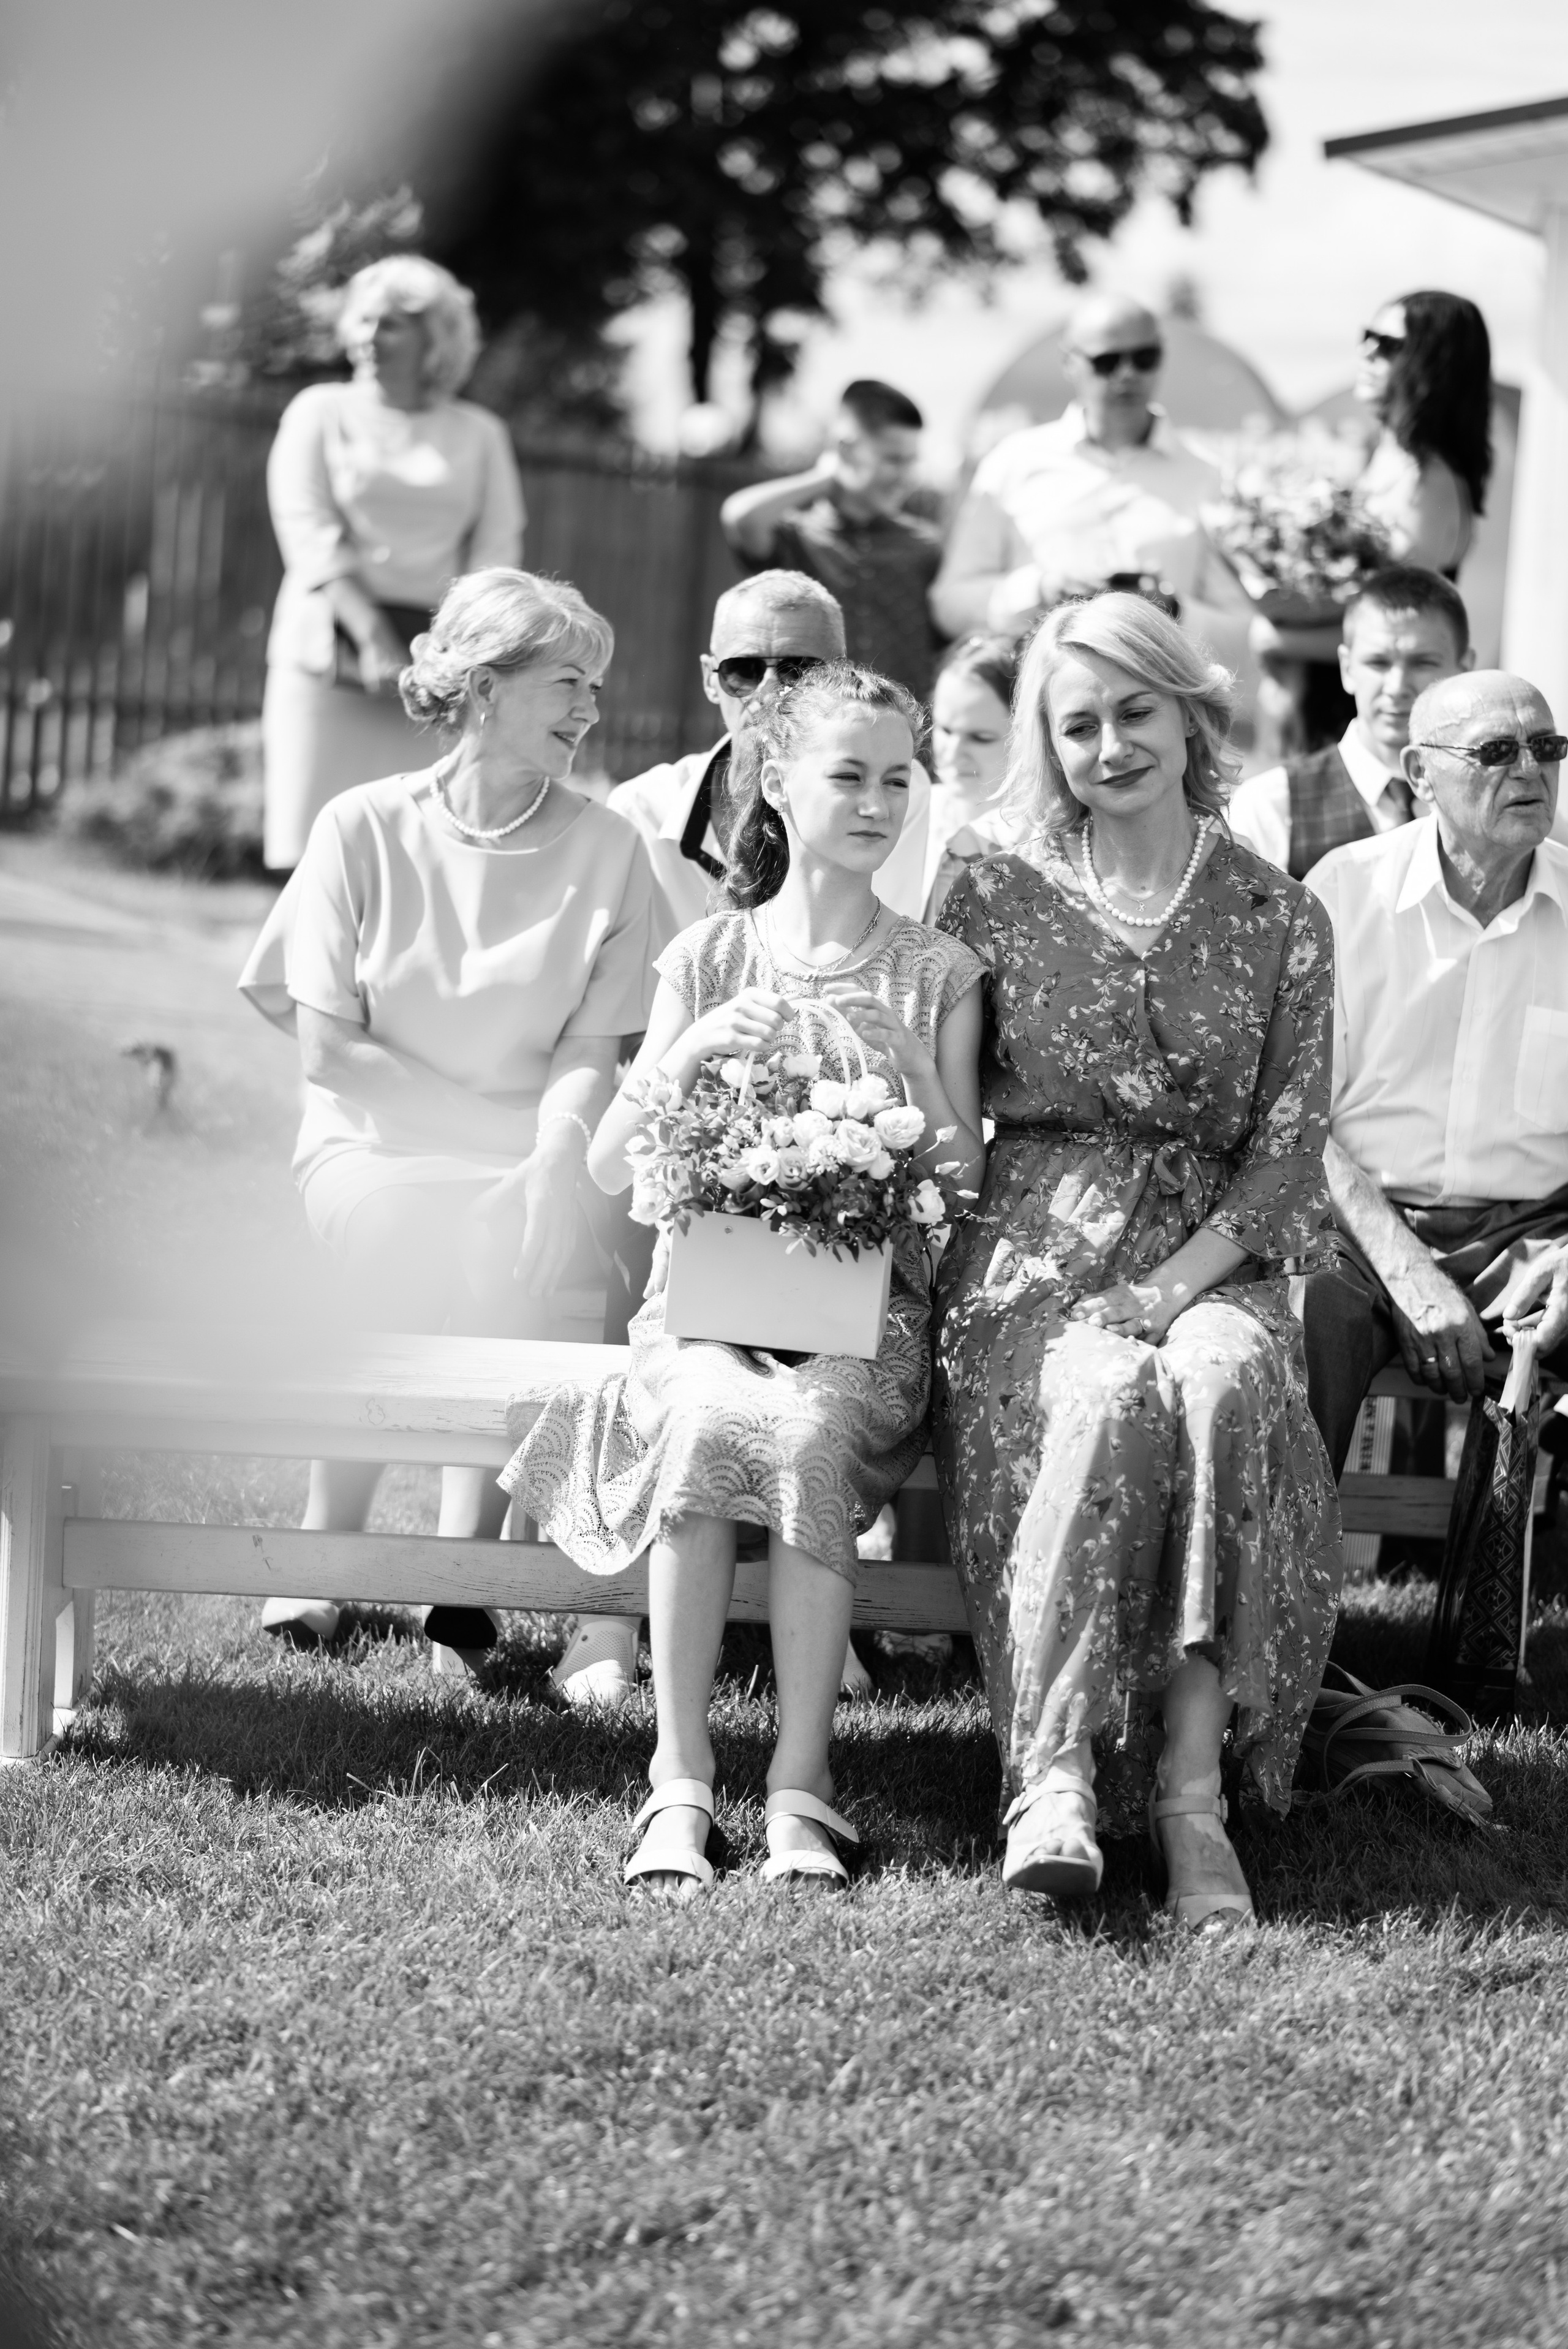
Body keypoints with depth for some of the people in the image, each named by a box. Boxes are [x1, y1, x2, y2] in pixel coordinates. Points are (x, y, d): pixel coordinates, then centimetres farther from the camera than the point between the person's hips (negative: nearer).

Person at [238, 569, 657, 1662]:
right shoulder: (364, 828, -1)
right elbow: (328, 1048, -6)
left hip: (522, 1160, 1)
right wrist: (503, 1117, -12)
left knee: (513, 1233, -28)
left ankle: (467, 1557, -20)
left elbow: (589, 1056, -2)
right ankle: (327, 1543, -13)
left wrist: (553, 1153, -22)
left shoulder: (606, 849, 3)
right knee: (400, 1220, -29)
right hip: (372, 1147, -1)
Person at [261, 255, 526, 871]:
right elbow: (312, 537, -2)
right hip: (334, 653, -1)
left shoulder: (479, 434, 14)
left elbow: (497, 549, 6)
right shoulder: (321, 412, 10)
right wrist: (374, 636, -15)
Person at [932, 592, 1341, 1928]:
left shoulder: (1280, 921, 8)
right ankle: (1050, 1771, -36)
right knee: (1106, 1397, -35)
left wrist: (1174, 1282, -13)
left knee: (1221, 1381, -35)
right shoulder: (996, 905, 9)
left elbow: (1288, 1157, 3)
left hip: (1213, 1260, 0)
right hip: (1037, 1254, 0)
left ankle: (1194, 1791, -38)